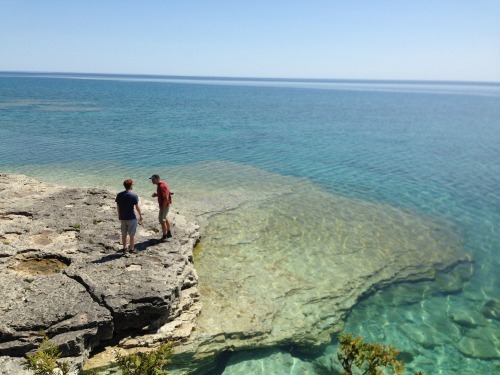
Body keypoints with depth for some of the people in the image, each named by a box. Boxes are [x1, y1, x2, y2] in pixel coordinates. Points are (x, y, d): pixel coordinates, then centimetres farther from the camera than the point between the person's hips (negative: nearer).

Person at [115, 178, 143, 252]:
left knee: (124, 234, 17)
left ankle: (124, 248, 25)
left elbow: (118, 206, 6)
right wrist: (140, 215, 1)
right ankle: (132, 249, 14)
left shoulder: (119, 195, 1)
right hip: (131, 218, -5)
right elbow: (137, 207, -11)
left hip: (122, 218, 5)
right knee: (132, 234, 7)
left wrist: (119, 215, 18)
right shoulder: (134, 195, -14)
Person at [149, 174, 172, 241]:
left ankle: (164, 237, 9)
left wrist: (163, 208, -23)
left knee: (162, 220, -2)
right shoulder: (160, 184, 7)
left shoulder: (162, 186, -24)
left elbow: (166, 198, -27)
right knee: (164, 218, 23)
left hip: (164, 205, -10)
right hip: (164, 205, 10)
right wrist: (156, 194, 2)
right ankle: (168, 233, 36)